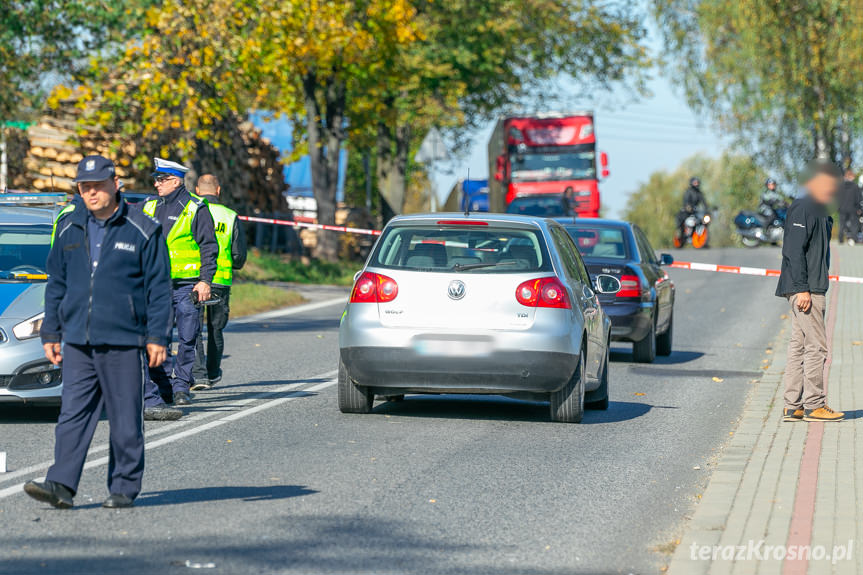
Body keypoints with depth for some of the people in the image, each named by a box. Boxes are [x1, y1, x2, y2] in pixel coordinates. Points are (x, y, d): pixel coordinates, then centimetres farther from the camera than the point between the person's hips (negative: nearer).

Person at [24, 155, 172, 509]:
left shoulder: (142, 232, -2)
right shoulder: (69, 228, 11)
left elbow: (159, 288, -1)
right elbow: (56, 284, 17)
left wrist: (157, 336, -6)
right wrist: (51, 333, 13)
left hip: (124, 342, -4)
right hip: (77, 341, 4)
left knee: (125, 419, 2)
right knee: (73, 414, -2)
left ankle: (123, 488, 9)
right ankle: (61, 485, -5)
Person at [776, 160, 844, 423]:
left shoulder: (819, 212, 20)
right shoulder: (803, 209, -11)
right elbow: (794, 251, -18)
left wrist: (805, 288, 19)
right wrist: (802, 289, -22)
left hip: (812, 289, 10)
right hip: (805, 290, -10)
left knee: (799, 346, 9)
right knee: (816, 345, -8)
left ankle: (793, 406, 10)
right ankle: (814, 405, -5)